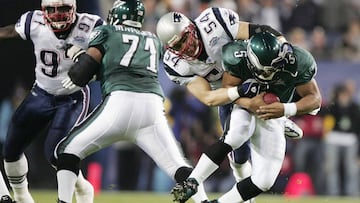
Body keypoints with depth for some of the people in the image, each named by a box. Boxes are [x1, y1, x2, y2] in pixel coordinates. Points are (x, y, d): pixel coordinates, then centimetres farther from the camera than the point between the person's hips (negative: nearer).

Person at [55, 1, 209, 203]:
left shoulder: (107, 32, 17)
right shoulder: (154, 40, 29)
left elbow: (87, 66, 7)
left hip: (121, 102, -3)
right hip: (153, 104, 3)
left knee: (70, 149, 10)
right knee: (178, 166, 6)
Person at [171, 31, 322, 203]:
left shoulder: (296, 63, -30)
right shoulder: (238, 57, -29)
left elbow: (315, 98, -21)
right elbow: (229, 87, -14)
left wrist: (285, 109, -40)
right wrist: (249, 104, -35)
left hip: (273, 117, 2)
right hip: (246, 105, -2)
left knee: (264, 181, -6)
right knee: (236, 136, -37)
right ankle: (191, 182, -29)